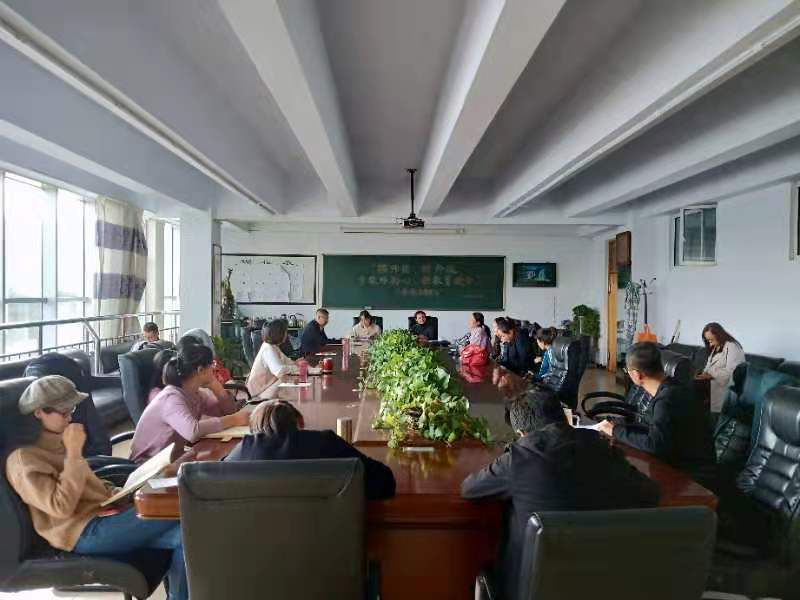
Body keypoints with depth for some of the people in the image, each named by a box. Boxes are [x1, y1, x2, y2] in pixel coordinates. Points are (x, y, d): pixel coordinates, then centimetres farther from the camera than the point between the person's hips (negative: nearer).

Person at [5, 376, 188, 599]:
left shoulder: (55, 443, 18)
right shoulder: (23, 458, -9)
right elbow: (61, 507, -20)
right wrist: (74, 453, -18)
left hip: (104, 514, 8)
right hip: (84, 532, -8)